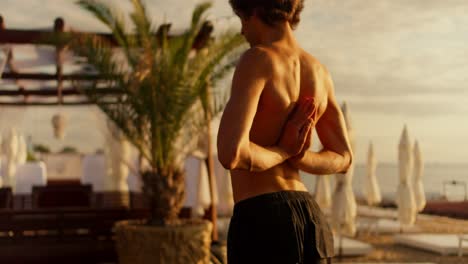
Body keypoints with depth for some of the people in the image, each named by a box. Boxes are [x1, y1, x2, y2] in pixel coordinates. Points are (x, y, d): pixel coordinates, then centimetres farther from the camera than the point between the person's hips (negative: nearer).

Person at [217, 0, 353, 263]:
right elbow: (343, 159, 19)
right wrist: (295, 157, 0)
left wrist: (282, 153, -5)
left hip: (262, 224, -8)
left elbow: (230, 153, -25)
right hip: (311, 221, 8)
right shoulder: (319, 71, 13)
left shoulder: (258, 59, -13)